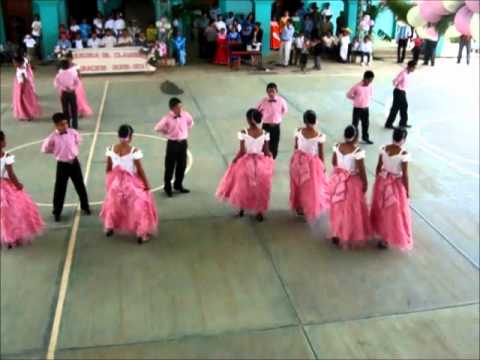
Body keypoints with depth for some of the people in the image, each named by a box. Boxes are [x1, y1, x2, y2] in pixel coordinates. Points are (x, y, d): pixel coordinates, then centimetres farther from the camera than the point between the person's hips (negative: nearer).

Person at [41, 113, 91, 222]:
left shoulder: (73, 132, -7)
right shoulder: (53, 137, -15)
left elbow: (79, 139, 16)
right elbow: (44, 149, -2)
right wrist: (57, 151, -1)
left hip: (74, 162, 3)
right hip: (62, 165, -3)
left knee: (80, 186, 15)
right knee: (60, 189, 5)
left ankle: (85, 206, 34)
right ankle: (57, 212, 20)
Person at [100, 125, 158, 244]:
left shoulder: (111, 149, -10)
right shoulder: (134, 151, -23)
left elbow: (108, 168, 0)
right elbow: (140, 170, -16)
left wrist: (109, 180, 17)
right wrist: (146, 184, -3)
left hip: (116, 182, 4)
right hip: (131, 182, -4)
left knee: (113, 203, 29)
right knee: (139, 206, 14)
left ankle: (109, 227, 45)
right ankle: (142, 234, 21)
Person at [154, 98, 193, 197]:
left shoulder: (185, 115, -5)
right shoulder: (167, 118, -16)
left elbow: (191, 122, 16)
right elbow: (157, 128, -7)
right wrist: (167, 133, 0)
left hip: (183, 143, 4)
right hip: (172, 143, -4)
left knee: (182, 165, 12)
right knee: (170, 166, 5)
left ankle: (178, 185, 30)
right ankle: (167, 187, 19)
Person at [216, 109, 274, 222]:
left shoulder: (244, 133, -16)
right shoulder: (264, 133, -10)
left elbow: (242, 152, -14)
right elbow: (266, 152, -5)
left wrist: (234, 161, 2)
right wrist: (270, 159, 15)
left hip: (246, 162, -1)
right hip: (261, 163, 1)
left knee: (243, 186, 18)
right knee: (260, 188, 14)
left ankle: (241, 209, 31)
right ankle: (260, 212, 21)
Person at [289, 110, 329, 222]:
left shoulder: (299, 131, -13)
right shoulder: (319, 136, -21)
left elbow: (295, 147, -1)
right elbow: (321, 154, -11)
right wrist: (322, 166, 4)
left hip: (298, 160, 4)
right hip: (312, 162, -4)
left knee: (299, 184, 21)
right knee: (312, 186, 15)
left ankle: (299, 208, 36)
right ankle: (310, 209, 24)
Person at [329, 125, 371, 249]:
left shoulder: (337, 146, -7)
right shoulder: (357, 151, -24)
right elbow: (361, 171, -18)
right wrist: (365, 183, -4)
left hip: (337, 179, 6)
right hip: (352, 182, -5)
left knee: (338, 207, 20)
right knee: (351, 209, 10)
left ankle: (337, 233, 32)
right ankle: (351, 236, 22)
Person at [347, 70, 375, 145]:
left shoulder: (370, 86, -5)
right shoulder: (357, 86, -21)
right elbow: (348, 95, -11)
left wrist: (366, 99, -1)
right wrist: (356, 99, -3)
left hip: (366, 108, 5)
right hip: (357, 108, -5)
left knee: (366, 123, 17)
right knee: (355, 124, 5)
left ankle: (365, 138, 35)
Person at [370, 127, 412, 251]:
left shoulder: (383, 148, -9)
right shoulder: (404, 153, -23)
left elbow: (378, 167, 1)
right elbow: (405, 174, -17)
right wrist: (407, 190, -5)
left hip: (382, 181, 5)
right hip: (396, 184, -5)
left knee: (381, 207, 24)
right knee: (394, 211, 12)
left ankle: (381, 231, 42)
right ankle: (386, 239, 22)